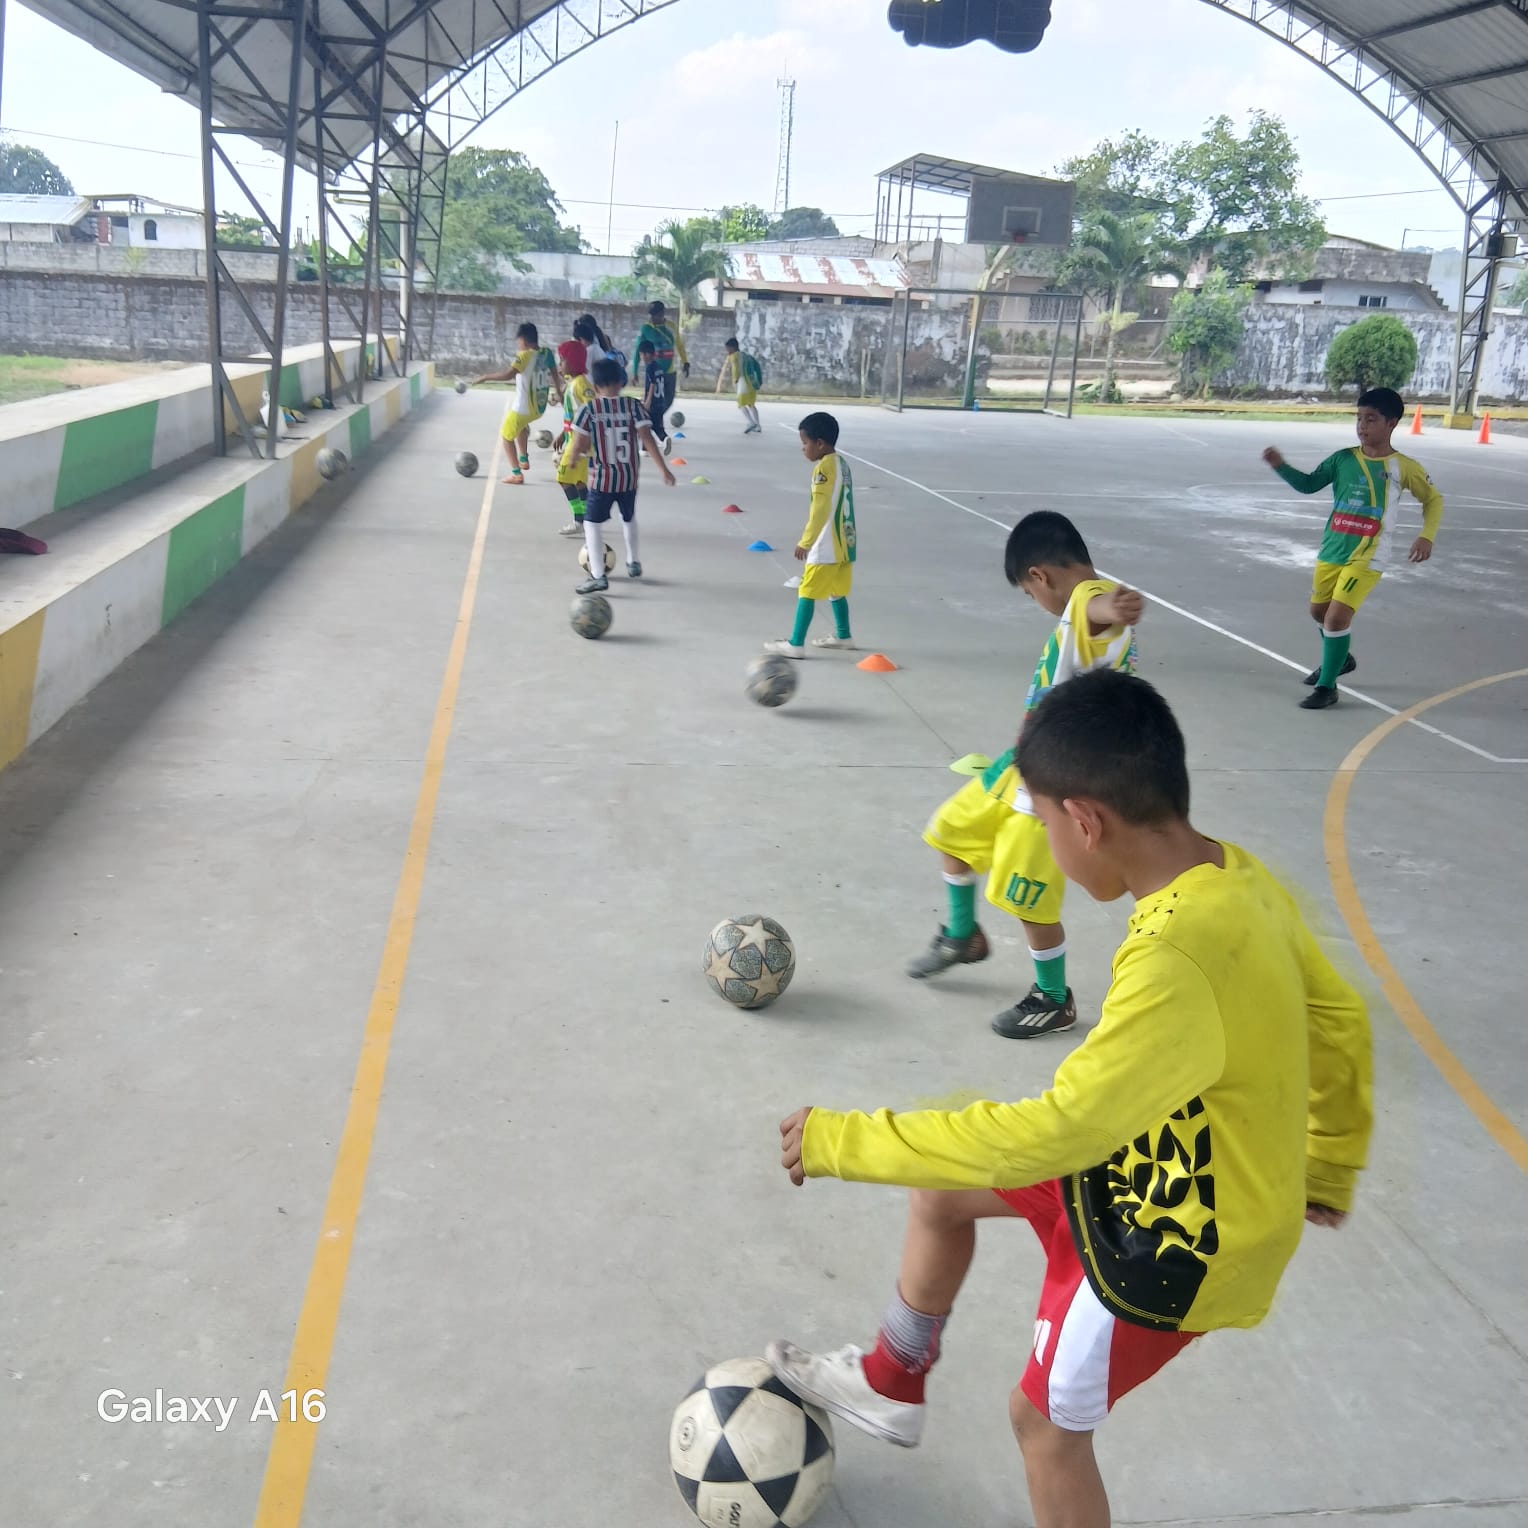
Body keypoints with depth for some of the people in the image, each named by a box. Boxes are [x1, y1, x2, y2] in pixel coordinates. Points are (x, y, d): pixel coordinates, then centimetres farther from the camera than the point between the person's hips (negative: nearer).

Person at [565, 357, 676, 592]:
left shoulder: (589, 410, -10)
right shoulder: (633, 406, -5)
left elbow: (577, 446, -12)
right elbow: (647, 438, -10)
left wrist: (573, 457, 11)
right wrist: (664, 469, -7)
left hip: (602, 479, -3)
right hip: (629, 478, 4)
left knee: (592, 524, 4)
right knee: (629, 518, 27)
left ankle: (598, 576, -8)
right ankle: (633, 562, 41)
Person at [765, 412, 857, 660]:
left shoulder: (824, 467, -16)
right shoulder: (842, 464, 11)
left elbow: (820, 510, -22)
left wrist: (805, 542, -21)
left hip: (826, 547, -9)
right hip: (844, 543, 9)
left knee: (806, 592, -4)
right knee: (836, 590, 22)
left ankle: (795, 644, -4)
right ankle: (843, 636, 34)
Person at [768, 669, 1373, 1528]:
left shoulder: (1177, 964, -39)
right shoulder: (1241, 878, -10)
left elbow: (1056, 1130, -37)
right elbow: (1340, 1020, 5)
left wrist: (844, 1140, -28)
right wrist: (1329, 1168, 21)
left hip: (1178, 1241, -8)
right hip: (1154, 1161, 8)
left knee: (1049, 1419, 13)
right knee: (942, 1194, 17)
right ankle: (891, 1388, 40)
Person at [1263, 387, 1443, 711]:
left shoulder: (1403, 467, -7)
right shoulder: (1343, 458, 1)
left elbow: (1434, 499, 5)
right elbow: (1309, 484, 6)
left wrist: (1426, 536, -9)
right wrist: (1281, 466, -11)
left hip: (1367, 559, -5)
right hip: (1331, 551, 5)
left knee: (1337, 616, -15)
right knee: (1319, 611, 20)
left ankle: (1326, 687, 0)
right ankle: (1339, 658, 49)